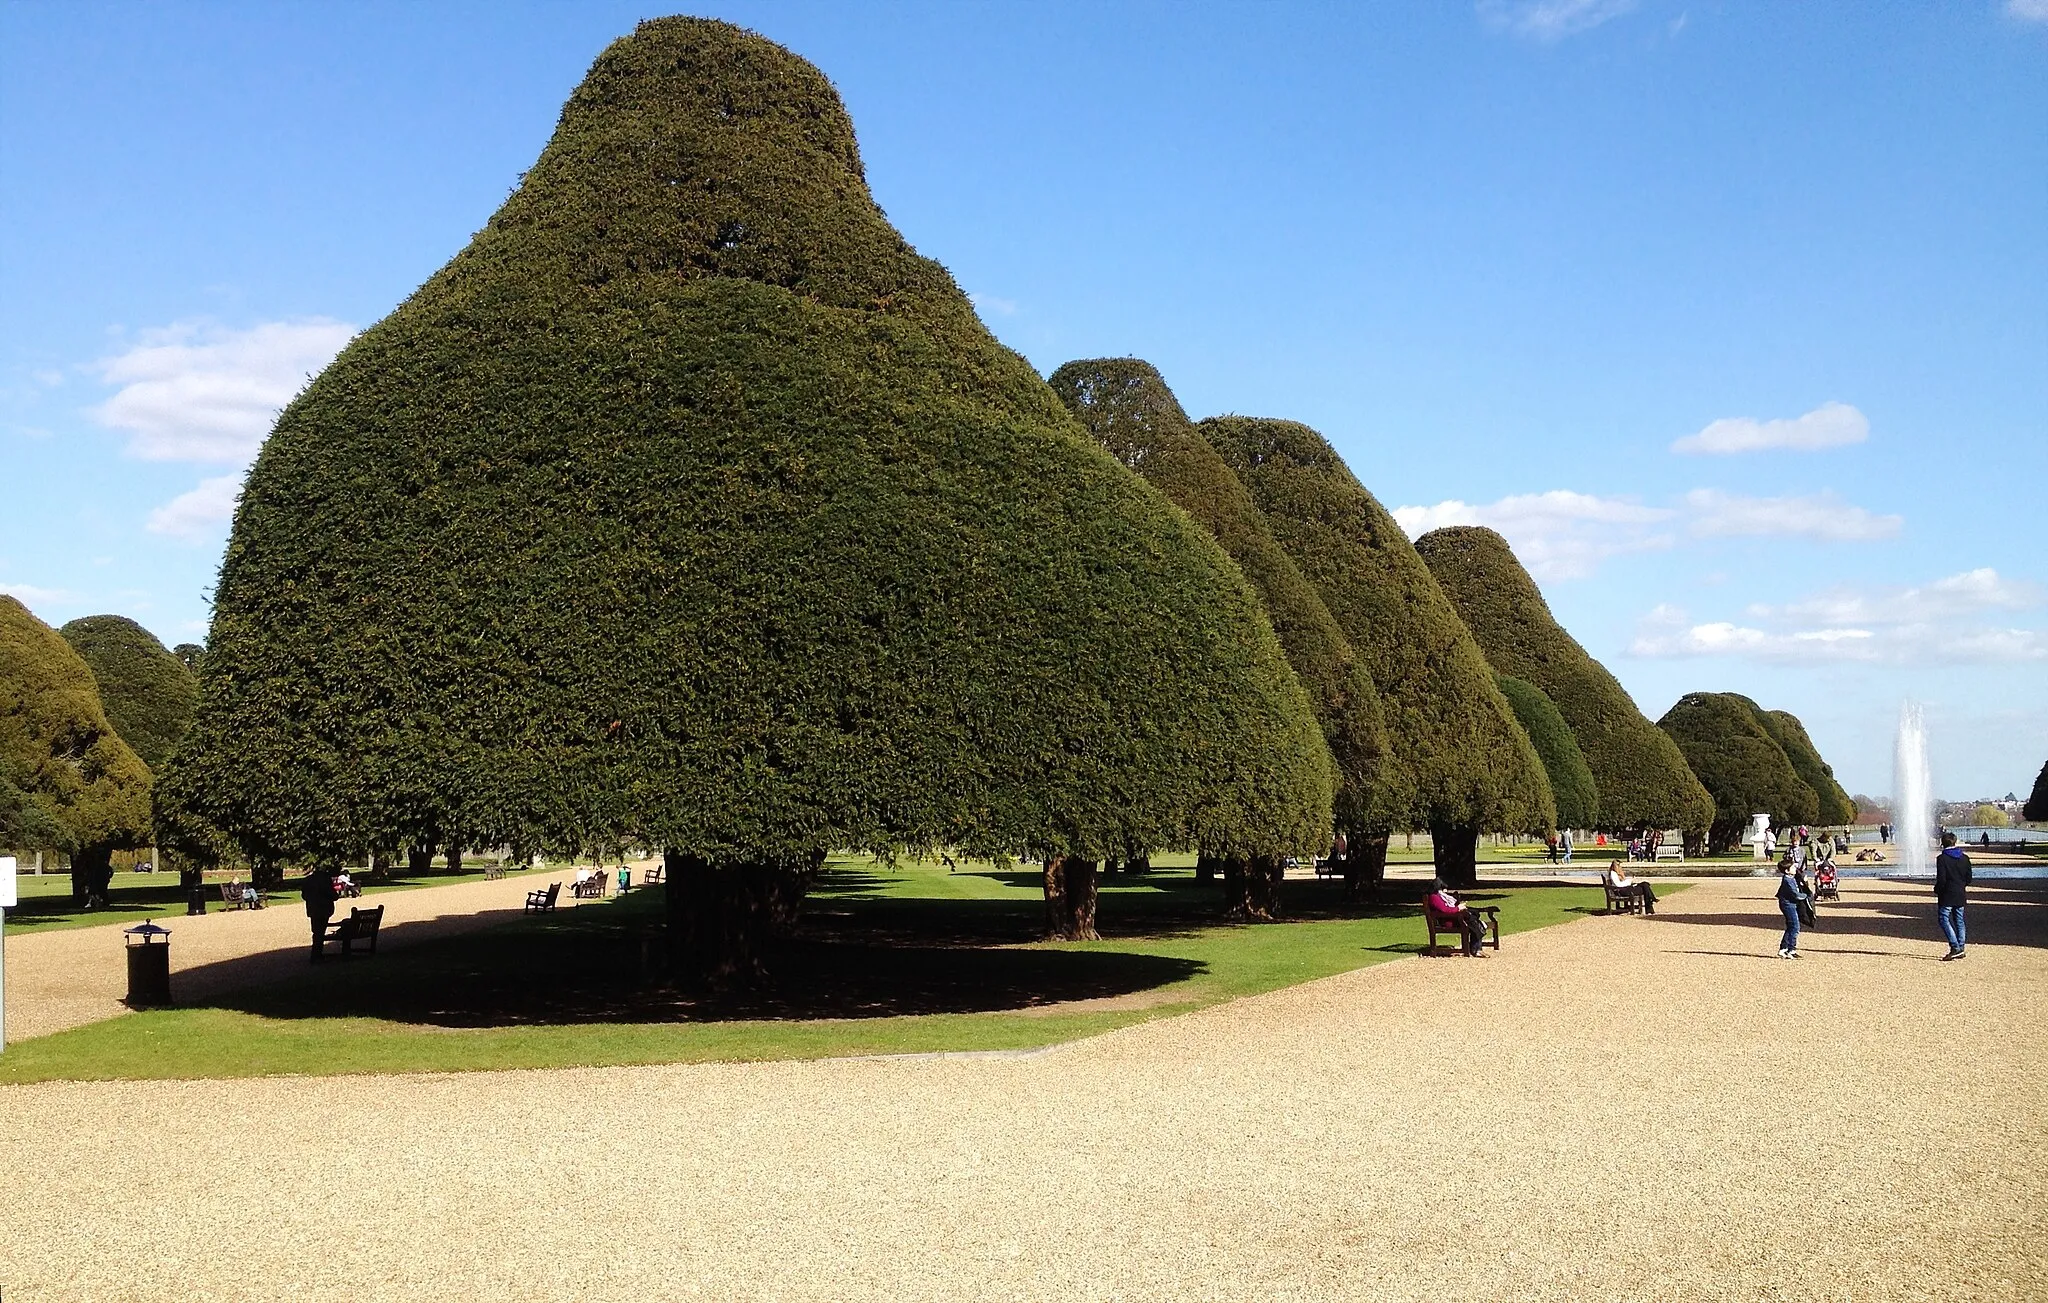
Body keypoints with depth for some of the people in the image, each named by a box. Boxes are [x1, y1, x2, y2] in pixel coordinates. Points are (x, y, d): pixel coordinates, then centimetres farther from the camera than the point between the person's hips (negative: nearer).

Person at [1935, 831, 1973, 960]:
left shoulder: (1942, 858, -13)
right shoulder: (1965, 858, 5)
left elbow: (1941, 879, -17)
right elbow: (1968, 877, 11)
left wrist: (1936, 891, -2)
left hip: (1947, 895, -6)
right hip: (1960, 895, 6)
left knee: (1944, 920, -3)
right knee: (1959, 921, 12)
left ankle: (1955, 947, -14)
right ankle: (1960, 949, 13)